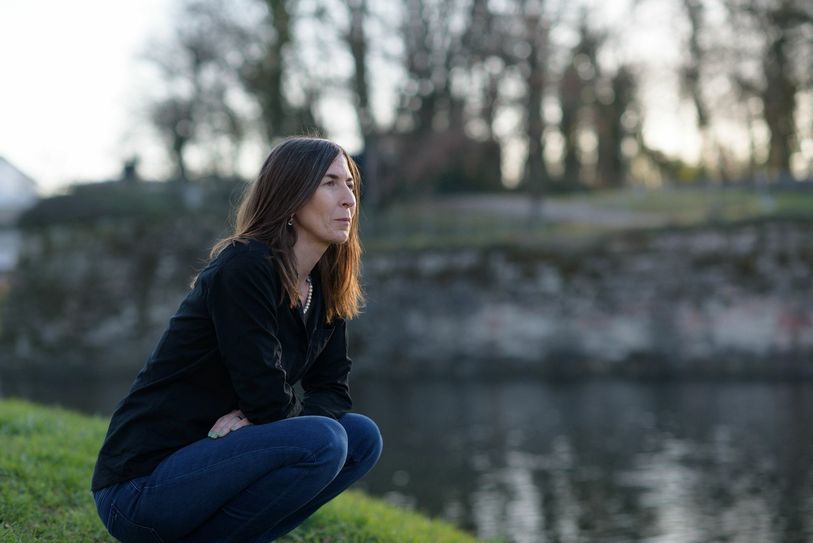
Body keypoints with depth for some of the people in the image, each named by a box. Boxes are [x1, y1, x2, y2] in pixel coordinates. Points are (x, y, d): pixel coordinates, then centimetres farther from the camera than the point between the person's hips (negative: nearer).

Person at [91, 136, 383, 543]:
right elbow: (269, 398, -21)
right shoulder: (243, 269, -18)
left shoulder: (323, 289, 7)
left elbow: (333, 390, 8)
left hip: (205, 462, 8)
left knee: (362, 437, 1)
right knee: (320, 441, -24)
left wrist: (255, 419, -10)